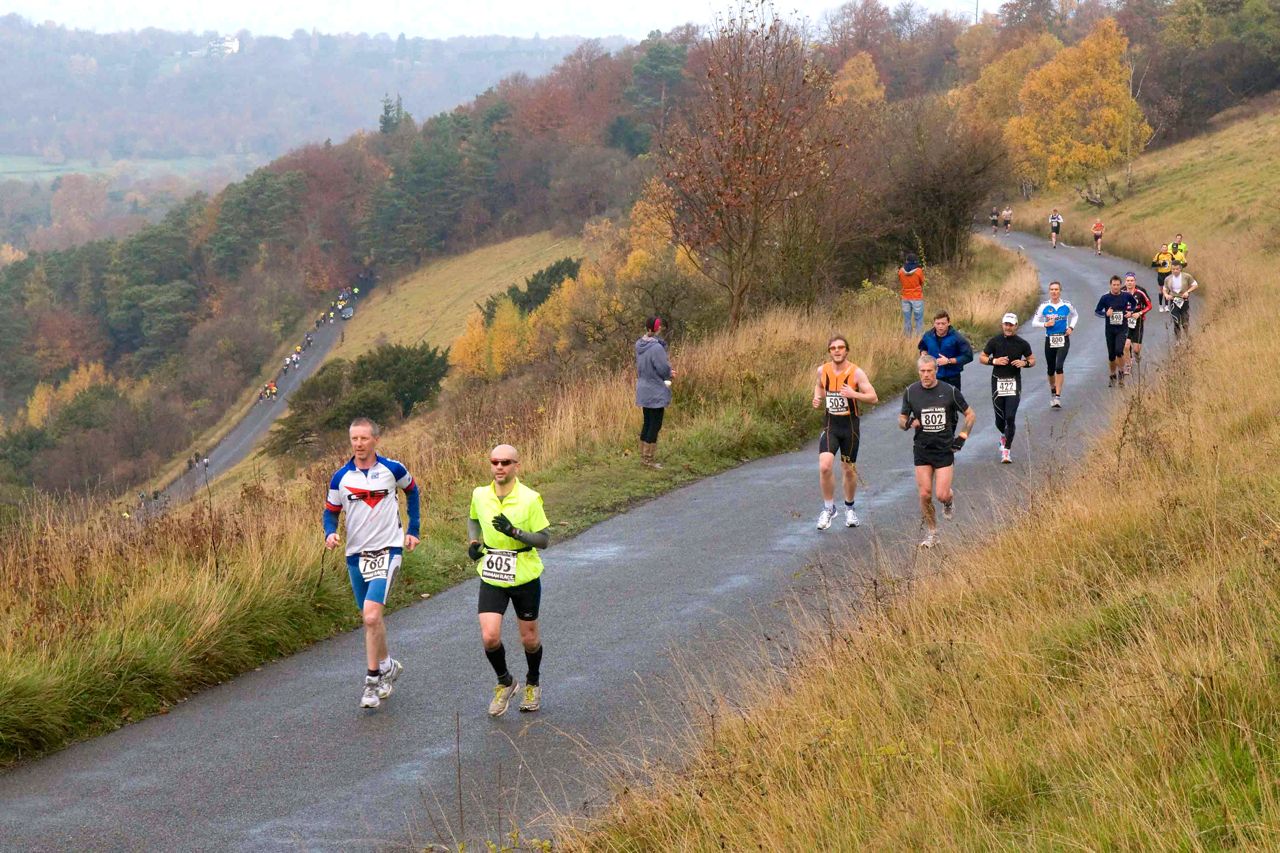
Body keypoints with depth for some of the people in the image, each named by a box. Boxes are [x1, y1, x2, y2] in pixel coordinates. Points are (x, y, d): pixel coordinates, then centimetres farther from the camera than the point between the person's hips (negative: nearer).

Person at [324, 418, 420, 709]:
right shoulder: (341, 477, 0)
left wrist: (413, 530, 13)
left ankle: (373, 679, -11)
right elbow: (331, 510, 10)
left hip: (387, 550, -4)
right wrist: (330, 533, -11)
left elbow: (411, 491, 16)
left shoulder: (393, 469, -4)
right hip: (356, 553, 4)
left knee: (372, 614, -19)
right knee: (369, 618, 13)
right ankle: (388, 666, 35)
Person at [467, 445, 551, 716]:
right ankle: (505, 683, 15)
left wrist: (515, 532, -27)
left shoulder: (530, 499, -14)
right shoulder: (480, 495, -2)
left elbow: (544, 539, -12)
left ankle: (533, 684, 39)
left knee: (529, 639, 10)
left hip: (525, 578, -2)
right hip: (491, 578, 2)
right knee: (489, 637, -12)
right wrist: (474, 542, 2)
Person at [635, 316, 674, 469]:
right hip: (655, 392, -8)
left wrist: (668, 372, 6)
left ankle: (644, 455, 25)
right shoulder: (656, 348, -24)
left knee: (647, 422, 18)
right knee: (655, 424, 1)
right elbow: (664, 370, -20)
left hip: (643, 390, 8)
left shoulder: (640, 345, 1)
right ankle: (649, 458, 5)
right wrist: (670, 373, 5)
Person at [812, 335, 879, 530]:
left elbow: (873, 398, -11)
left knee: (849, 469, 12)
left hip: (850, 425, -1)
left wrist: (853, 394, -26)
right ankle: (828, 508, 0)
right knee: (825, 466, -17)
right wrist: (817, 398, 2)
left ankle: (849, 507, 34)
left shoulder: (856, 373, -10)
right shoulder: (823, 370, 0)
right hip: (830, 424, 1)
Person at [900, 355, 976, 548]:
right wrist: (907, 423, -15)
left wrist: (962, 437, -1)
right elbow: (901, 419, 8)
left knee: (942, 495, -8)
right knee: (925, 494, -3)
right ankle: (931, 533, 14)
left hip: (945, 450, -2)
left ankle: (948, 502, 29)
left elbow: (970, 414, 6)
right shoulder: (910, 392, -2)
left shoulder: (950, 391, -6)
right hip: (922, 450, 2)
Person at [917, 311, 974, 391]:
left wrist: (949, 361, -20)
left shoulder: (957, 338, -15)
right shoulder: (927, 336, -2)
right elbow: (923, 347, 22)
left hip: (952, 378, -3)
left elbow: (968, 356, -16)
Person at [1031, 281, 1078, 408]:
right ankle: (1053, 391, 38)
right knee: (1050, 370, 9)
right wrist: (1045, 324, -15)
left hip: (1063, 340, -2)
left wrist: (1071, 327, 3)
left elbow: (1075, 316, 19)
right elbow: (1034, 322, 2)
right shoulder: (1044, 307, -2)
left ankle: (1058, 397, -18)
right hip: (1050, 340, 2)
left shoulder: (1067, 306, 0)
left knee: (1059, 367, -18)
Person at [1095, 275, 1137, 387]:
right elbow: (1097, 311, 1)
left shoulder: (1126, 296, -3)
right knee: (1111, 355, 8)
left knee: (1119, 351, -20)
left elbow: (1134, 304, 18)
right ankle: (1113, 376, 27)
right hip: (1110, 329, 1)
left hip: (1122, 328, -1)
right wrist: (1105, 313, -18)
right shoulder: (1105, 297, -5)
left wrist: (1130, 312, -1)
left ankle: (1121, 373, 2)